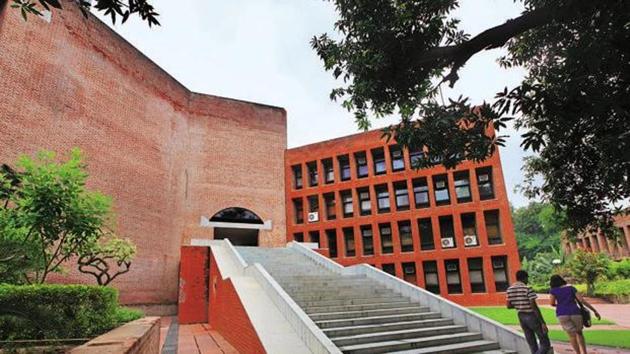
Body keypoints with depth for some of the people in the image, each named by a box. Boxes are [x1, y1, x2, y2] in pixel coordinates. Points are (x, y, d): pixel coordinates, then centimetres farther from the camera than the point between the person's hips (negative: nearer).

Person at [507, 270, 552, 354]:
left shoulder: (510, 290, 3)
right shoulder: (527, 289, -16)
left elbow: (509, 306, 8)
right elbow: (534, 307, -20)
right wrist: (543, 323, -17)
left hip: (521, 317, 6)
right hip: (532, 316, -6)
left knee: (533, 346, 14)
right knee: (545, 344, 4)